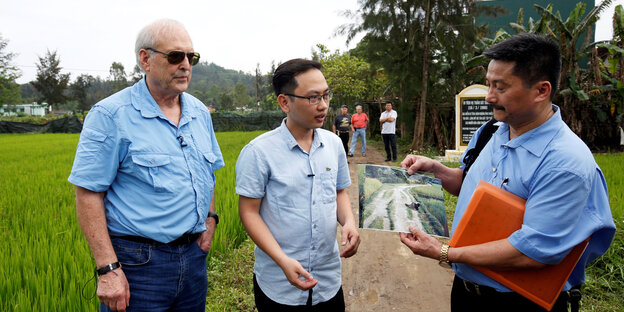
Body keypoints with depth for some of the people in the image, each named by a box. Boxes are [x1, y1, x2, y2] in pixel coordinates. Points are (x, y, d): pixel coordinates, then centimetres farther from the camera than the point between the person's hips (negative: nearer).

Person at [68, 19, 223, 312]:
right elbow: (88, 194, -13)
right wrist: (108, 269, -16)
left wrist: (210, 217, 5)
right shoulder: (110, 115, -11)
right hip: (138, 262, -6)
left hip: (194, 254, 6)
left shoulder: (200, 112, 7)